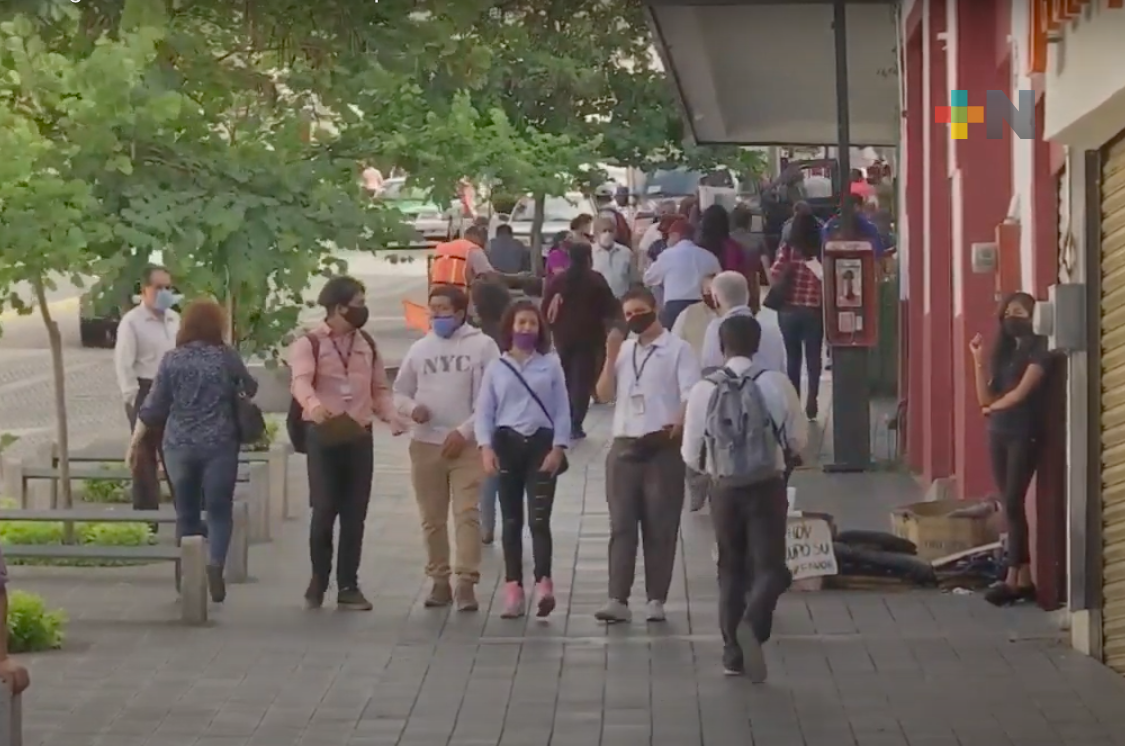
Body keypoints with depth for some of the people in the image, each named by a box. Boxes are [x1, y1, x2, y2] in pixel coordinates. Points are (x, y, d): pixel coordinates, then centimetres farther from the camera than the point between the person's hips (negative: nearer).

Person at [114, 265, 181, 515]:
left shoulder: (175, 320, 10)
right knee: (145, 458, 1)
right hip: (146, 393, -6)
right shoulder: (132, 321, -9)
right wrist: (134, 400, -16)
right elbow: (124, 365, -12)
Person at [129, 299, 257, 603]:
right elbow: (250, 389, 16)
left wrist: (136, 442, 10)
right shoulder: (227, 357, -1)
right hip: (219, 445, -1)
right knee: (219, 510, 2)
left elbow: (153, 407, 1)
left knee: (187, 513, 12)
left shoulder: (172, 359, 1)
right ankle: (215, 564, -20)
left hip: (179, 446, 2)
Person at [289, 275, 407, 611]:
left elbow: (379, 389, 17)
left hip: (360, 436, 4)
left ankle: (348, 586, 8)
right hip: (324, 436, -4)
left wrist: (391, 416, -4)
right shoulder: (309, 344, -4)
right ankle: (318, 580, 14)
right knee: (324, 511, -3)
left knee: (355, 514, 3)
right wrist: (314, 406, -43)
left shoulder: (368, 344, 13)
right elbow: (301, 381, -21)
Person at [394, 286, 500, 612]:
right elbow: (400, 392, 16)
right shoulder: (420, 348, 10)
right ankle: (439, 580, 17)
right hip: (426, 444, 4)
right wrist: (412, 408, -7)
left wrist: (464, 431, -12)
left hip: (468, 444, -4)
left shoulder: (482, 345, -1)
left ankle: (466, 582, -11)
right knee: (432, 518, 8)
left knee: (467, 514, -10)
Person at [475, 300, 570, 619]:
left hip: (541, 443, -2)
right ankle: (513, 591, 6)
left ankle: (543, 585, -20)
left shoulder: (550, 365, 5)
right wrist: (486, 447, -8)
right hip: (507, 444, 2)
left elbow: (562, 411, 3)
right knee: (511, 521, 4)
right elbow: (484, 411, 5)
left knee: (539, 519, -13)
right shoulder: (496, 368, 8)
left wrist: (558, 448, -7)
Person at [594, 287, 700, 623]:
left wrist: (679, 423, -28)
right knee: (621, 524, -1)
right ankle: (617, 599, -4)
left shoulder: (678, 348, 1)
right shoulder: (623, 349, 15)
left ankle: (656, 599, 3)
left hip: (663, 446, -4)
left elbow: (692, 395, -8)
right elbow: (604, 395, 11)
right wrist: (610, 357, -1)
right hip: (624, 446, 4)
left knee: (660, 526, 0)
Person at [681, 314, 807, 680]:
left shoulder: (703, 390, -5)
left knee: (731, 568, 16)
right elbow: (798, 440, -1)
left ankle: (733, 652, 17)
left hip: (724, 489, 2)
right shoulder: (776, 383, -7)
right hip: (768, 486, -2)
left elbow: (690, 454, 0)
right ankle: (753, 623, -25)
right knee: (770, 566, 2)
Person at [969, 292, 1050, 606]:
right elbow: (985, 398, 9)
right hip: (998, 434, 7)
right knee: (1010, 506, 3)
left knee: (1013, 504, -11)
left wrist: (995, 407, 4)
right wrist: (978, 359, 3)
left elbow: (1021, 393, -12)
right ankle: (1024, 579, 4)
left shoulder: (1038, 350, -5)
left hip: (1024, 434, -7)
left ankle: (1013, 579, -12)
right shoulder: (1003, 352, 17)